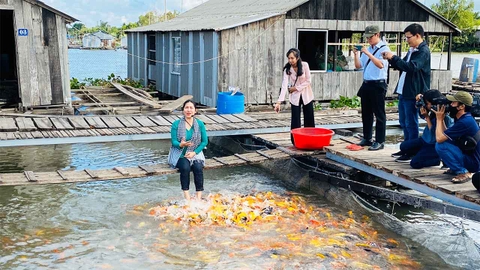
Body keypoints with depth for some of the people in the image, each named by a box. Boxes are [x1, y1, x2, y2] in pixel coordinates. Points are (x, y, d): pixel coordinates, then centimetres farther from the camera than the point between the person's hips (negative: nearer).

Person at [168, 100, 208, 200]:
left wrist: (194, 152, -11)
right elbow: (174, 142, -5)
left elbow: (204, 141, 2)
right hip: (180, 154, -1)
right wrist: (181, 144, -29)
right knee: (185, 167, -31)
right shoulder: (176, 124, -2)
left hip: (195, 153, 1)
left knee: (198, 167, -28)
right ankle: (186, 196, -28)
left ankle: (199, 197, -25)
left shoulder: (200, 124, 2)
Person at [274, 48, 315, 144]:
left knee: (309, 119, 7)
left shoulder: (305, 65, -15)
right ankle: (296, 142, 8)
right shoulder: (287, 69, -15)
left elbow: (308, 81, -10)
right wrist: (279, 101, -34)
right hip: (295, 97, 0)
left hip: (306, 95, 0)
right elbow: (284, 85, -24)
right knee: (295, 120, -2)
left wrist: (296, 88, -16)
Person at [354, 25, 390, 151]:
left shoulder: (384, 49, -6)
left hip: (378, 85, -7)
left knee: (379, 114, -1)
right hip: (366, 84, 7)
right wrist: (356, 54, -2)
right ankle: (367, 139, 25)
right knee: (366, 113, 14)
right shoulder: (367, 49, 13)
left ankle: (379, 141, 3)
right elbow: (358, 65, 14)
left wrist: (368, 53, -25)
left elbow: (380, 65, -21)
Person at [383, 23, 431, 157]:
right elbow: (401, 66, 24)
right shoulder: (411, 50, 16)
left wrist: (394, 57, -21)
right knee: (403, 122, 16)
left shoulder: (423, 51, -13)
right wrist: (391, 59, 7)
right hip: (403, 91, 10)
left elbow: (411, 67, -27)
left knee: (411, 123, -2)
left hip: (413, 94, -9)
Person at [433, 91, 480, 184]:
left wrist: (439, 119, -10)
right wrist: (442, 119, 4)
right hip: (468, 156, 10)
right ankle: (455, 168, 14)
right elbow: (446, 135, 8)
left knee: (440, 146, -21)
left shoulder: (465, 122, -25)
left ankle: (464, 172, -18)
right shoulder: (464, 118, 6)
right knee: (444, 140, 13)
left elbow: (439, 138, -23)